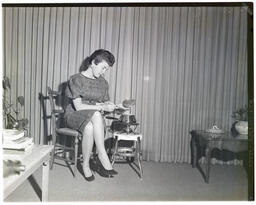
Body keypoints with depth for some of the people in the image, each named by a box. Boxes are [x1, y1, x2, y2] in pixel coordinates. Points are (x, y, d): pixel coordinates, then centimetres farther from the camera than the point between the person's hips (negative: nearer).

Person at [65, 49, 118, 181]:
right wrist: (101, 107, -22)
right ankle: (103, 159, -29)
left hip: (95, 117, 3)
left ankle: (86, 164, -23)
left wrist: (107, 105, -12)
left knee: (90, 128, -36)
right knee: (96, 115, -37)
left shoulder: (103, 83, 8)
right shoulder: (76, 79, -7)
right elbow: (78, 107, -14)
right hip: (75, 116, -3)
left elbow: (104, 104, 13)